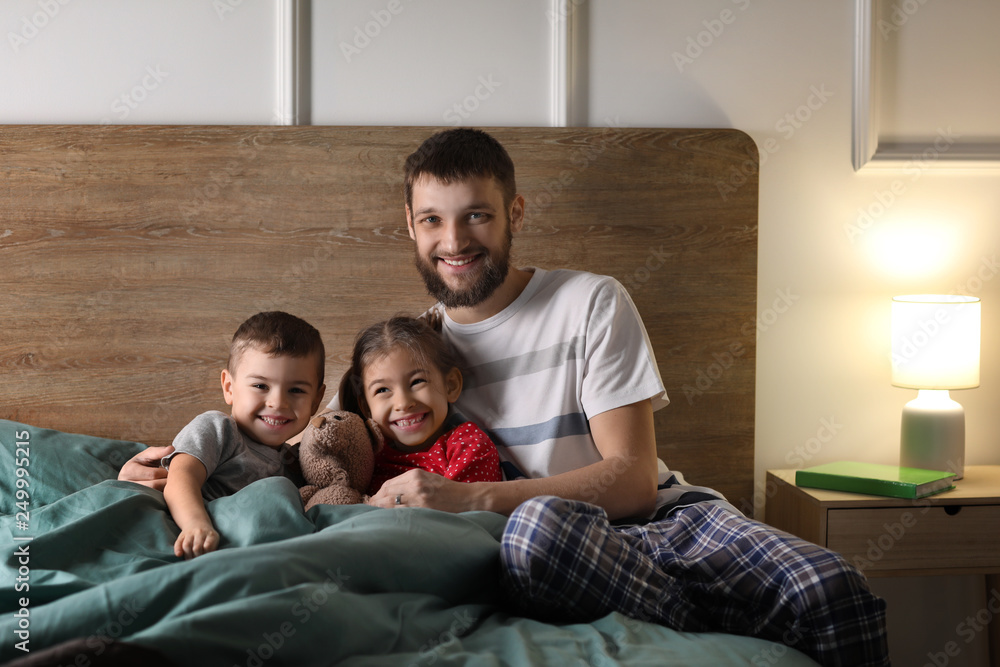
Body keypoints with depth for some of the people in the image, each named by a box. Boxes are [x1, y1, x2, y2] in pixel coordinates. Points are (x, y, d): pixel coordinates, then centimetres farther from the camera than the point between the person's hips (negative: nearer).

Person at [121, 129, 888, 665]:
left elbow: (631, 479, -7)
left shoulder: (592, 302, 0)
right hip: (555, 546, 2)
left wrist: (475, 498, -20)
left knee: (833, 590, -35)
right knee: (539, 525, -40)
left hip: (659, 515, -1)